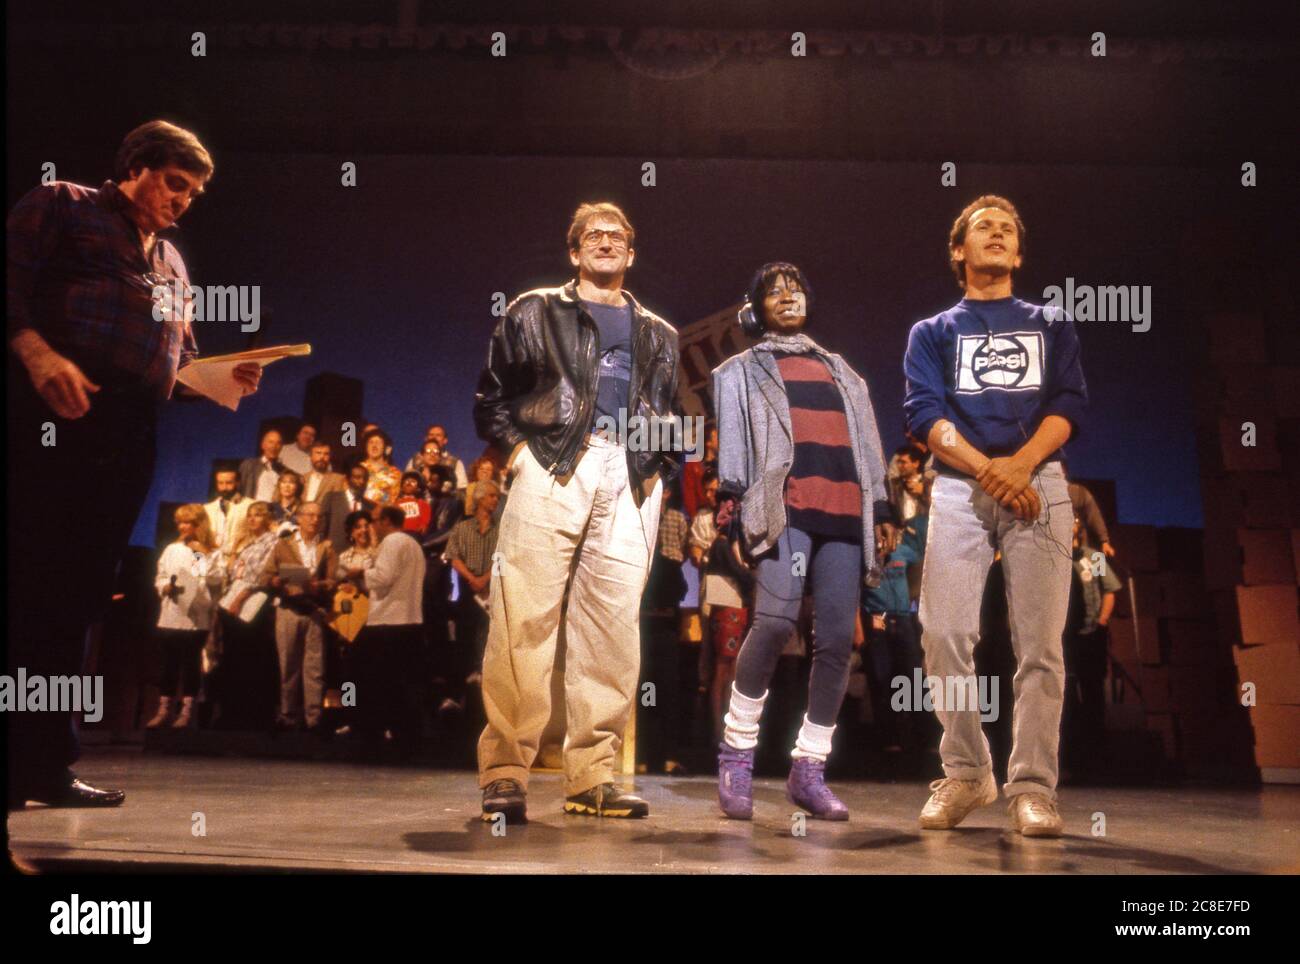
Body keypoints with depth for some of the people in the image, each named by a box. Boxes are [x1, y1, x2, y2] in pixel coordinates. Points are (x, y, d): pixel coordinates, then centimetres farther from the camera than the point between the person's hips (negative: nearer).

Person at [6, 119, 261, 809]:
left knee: (77, 597, 5)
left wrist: (224, 381, 5)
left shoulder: (171, 264, 28)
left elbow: (180, 366, 25)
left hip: (126, 441, 6)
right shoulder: (63, 207, 10)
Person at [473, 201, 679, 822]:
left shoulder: (658, 335, 27)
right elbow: (491, 399, 14)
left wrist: (659, 469, 10)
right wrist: (519, 449, 0)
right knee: (525, 620, -12)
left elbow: (670, 420, 27)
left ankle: (592, 776, 1)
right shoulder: (535, 312, 18)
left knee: (614, 627, -4)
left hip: (629, 484, 3)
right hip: (551, 468, -3)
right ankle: (504, 772, -9)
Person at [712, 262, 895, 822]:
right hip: (784, 506, -4)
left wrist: (881, 511, 15)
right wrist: (733, 511, -6)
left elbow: (866, 445, 26)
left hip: (845, 512, 4)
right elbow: (731, 441, 7)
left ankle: (808, 770, 4)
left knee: (837, 639, -5)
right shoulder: (743, 371, 20)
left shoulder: (840, 372, 31)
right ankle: (737, 752, -10)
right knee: (776, 619, -25)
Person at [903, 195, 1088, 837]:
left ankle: (1032, 788, -6)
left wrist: (1021, 462, -15)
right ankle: (965, 773, 3)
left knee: (1040, 644, -8)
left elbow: (1069, 403, 5)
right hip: (959, 487, 0)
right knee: (945, 634, -10)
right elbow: (923, 412, 2)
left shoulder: (1052, 326, 21)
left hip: (1039, 485, 0)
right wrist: (986, 468, -16)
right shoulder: (932, 333, 18)